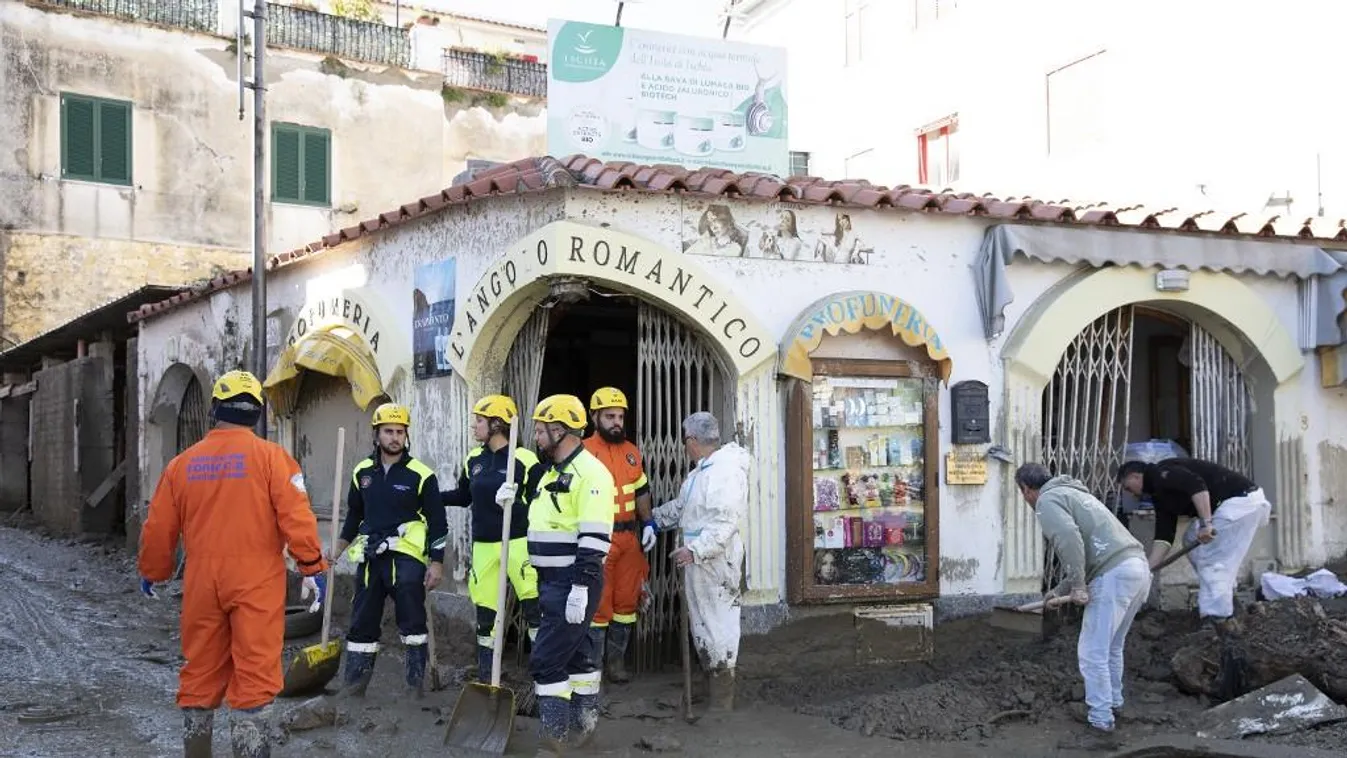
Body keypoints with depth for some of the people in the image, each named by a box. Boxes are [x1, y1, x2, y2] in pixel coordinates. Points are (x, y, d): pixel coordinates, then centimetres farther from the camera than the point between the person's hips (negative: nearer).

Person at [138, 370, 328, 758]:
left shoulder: (182, 463, 7)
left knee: (199, 675, 16)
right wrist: (313, 567, -5)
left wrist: (152, 573, 27)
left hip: (202, 583, 4)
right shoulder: (271, 456, -6)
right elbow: (296, 518, -13)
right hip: (256, 582, -4)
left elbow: (158, 529, 12)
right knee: (253, 679, -1)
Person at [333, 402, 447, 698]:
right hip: (370, 556, 4)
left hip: (407, 555, -4)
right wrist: (339, 548, 16)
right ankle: (355, 678, 20)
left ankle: (417, 677, 7)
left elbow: (437, 522, -4)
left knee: (412, 618, -4)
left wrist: (437, 562, -8)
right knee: (363, 620, 10)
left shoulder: (421, 475, -5)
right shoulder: (362, 472, 9)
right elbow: (354, 514, 21)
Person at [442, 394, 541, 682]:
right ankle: (485, 675, 24)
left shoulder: (524, 459, -11)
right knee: (484, 612, 12)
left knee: (534, 606, -5)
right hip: (483, 546, 6)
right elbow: (463, 496, 21)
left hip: (517, 543, -6)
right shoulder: (473, 460, 8)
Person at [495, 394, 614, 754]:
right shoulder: (548, 472, 13)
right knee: (577, 652, 19)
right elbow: (540, 519, 30)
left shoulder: (589, 472, -17)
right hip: (553, 581, 9)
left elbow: (594, 539, -23)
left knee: (547, 660, -9)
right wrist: (513, 497, 11)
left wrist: (581, 588, -26)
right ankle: (584, 723, 31)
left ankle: (553, 740, 1)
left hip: (573, 584, -9)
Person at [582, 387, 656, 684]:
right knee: (598, 602, 0)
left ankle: (616, 658, 21)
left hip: (629, 537, 6)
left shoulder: (632, 451, 11)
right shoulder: (584, 452, -9)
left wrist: (648, 524, 10)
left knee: (626, 600, 10)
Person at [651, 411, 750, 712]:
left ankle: (722, 703, 3)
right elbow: (682, 505, 29)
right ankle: (712, 685, 27)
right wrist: (655, 518, 34)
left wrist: (695, 549, -31)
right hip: (699, 561, 10)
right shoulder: (702, 469, 15)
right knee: (702, 623, 16)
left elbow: (725, 522, -26)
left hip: (716, 563, -10)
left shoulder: (727, 470, -19)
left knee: (717, 627, -5)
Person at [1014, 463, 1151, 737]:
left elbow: (1069, 539, -19)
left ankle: (1101, 717, 7)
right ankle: (1113, 701, 36)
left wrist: (1077, 586, -13)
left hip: (1114, 575, -10)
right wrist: (1061, 589, 29)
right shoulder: (1069, 492, 29)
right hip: (1139, 567, 10)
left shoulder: (1047, 500, 0)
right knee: (1112, 646, 24)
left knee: (1092, 651, 1)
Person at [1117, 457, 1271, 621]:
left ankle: (1214, 621, -8)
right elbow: (1164, 535, 14)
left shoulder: (1160, 473, -9)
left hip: (1241, 498, -11)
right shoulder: (1159, 495, 19)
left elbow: (1196, 484, -27)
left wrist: (1205, 523, -29)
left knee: (1210, 561, -9)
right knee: (1192, 540, 21)